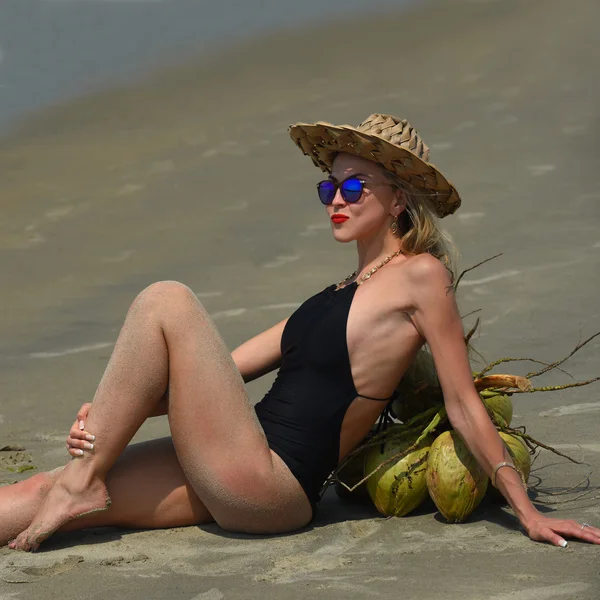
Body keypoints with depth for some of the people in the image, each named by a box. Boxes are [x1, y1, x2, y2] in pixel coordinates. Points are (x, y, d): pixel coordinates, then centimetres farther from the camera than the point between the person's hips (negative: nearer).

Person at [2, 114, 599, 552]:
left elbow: (464, 405, -2)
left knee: (165, 300, -14)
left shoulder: (419, 274, -1)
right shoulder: (345, 293, 23)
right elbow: (226, 369, 18)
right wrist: (111, 411, 6)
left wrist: (528, 512, -6)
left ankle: (84, 481, -12)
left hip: (269, 486, -8)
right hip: (236, 484, 8)